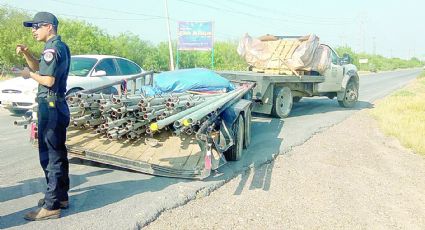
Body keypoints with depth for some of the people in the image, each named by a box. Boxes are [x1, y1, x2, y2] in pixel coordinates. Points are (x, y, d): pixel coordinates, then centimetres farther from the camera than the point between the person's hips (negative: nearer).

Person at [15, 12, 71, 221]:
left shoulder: (52, 48, -15)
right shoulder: (60, 46, 17)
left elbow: (48, 80, -22)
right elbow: (39, 67, 23)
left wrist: (29, 74, -6)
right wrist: (26, 53, 7)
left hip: (50, 106, -10)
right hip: (57, 105, 10)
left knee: (50, 156, -7)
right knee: (57, 153, 15)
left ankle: (51, 206, -1)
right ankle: (60, 196, 25)